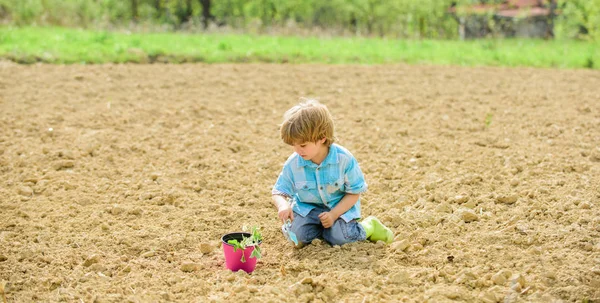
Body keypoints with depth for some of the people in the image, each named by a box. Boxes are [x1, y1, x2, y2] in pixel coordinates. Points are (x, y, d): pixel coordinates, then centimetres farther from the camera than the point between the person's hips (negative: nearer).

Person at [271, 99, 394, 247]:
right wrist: (283, 205, -31)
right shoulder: (293, 164, -15)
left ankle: (369, 226, 4)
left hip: (341, 206, -3)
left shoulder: (344, 159, -22)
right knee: (299, 236, -22)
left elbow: (354, 192, -12)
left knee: (340, 238, -26)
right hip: (308, 208, 3)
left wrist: (334, 214, -23)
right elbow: (279, 192, -5)